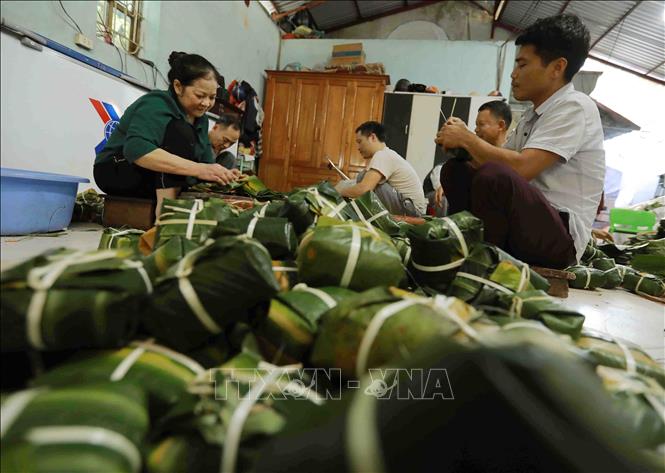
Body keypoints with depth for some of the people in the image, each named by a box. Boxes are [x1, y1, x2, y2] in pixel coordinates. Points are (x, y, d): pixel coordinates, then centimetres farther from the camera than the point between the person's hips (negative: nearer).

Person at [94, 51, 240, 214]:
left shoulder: (200, 118, 2)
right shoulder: (157, 104, -21)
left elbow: (207, 160, -2)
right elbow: (136, 150, -39)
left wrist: (223, 174, -25)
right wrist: (197, 169, -48)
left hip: (160, 182, 7)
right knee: (181, 133, -29)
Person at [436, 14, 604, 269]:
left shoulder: (574, 107, -11)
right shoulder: (531, 115, 14)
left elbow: (521, 168, -25)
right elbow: (497, 161, 14)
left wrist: (468, 139, -12)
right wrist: (463, 140, -1)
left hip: (561, 235, -8)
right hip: (526, 221, 8)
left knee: (494, 175, -34)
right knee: (454, 170, 8)